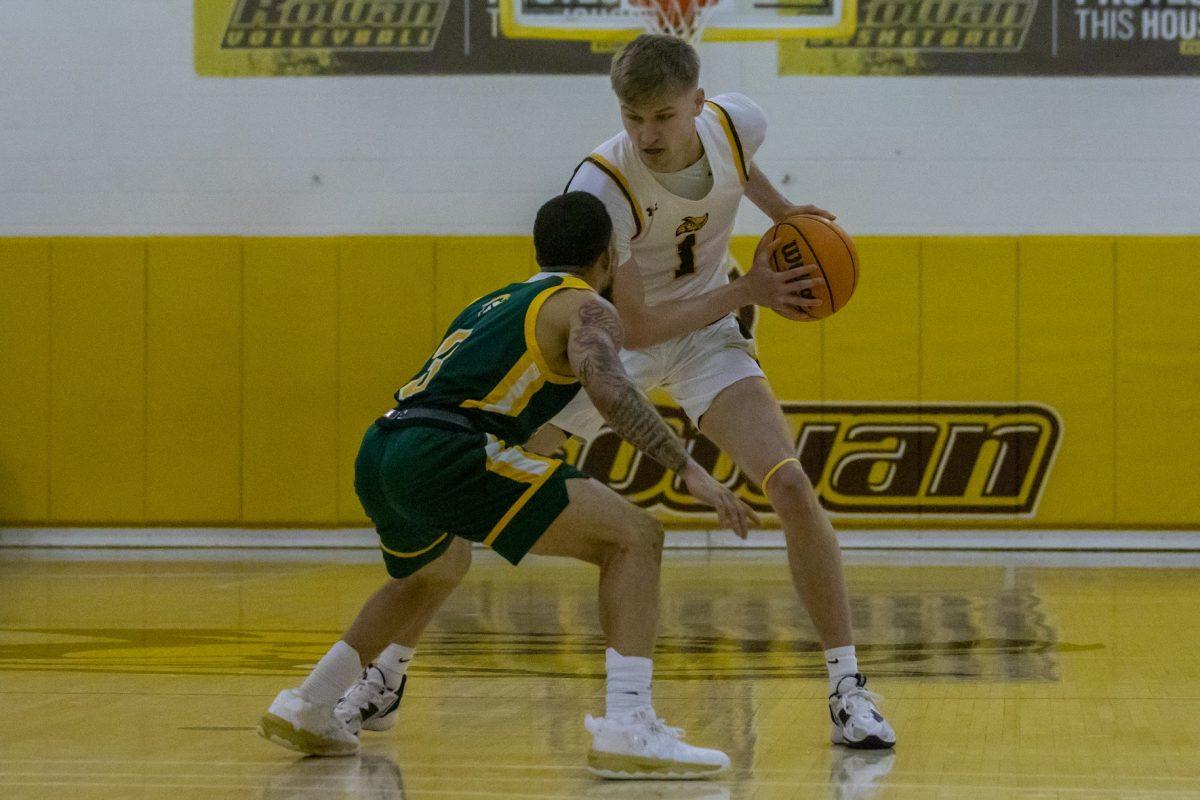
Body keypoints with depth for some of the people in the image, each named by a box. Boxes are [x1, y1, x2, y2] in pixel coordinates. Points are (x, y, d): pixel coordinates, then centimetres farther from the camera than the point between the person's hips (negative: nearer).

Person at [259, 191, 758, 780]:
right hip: (443, 452, -8)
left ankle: (305, 709, 38)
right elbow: (609, 389, -13)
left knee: (437, 570, 39)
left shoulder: (495, 302, 31)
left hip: (379, 452, 8)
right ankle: (628, 728, -18)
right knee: (634, 537, -4)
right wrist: (688, 468, -16)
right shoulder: (585, 309, 7)